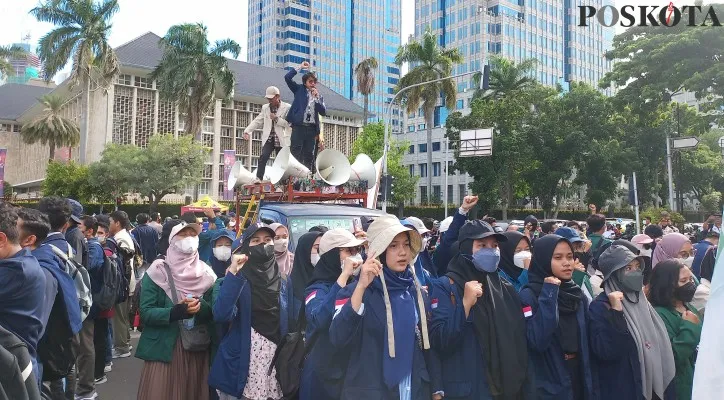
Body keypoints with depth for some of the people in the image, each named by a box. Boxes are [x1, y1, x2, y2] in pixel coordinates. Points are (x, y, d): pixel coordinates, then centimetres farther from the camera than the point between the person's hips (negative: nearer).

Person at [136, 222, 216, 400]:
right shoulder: (158, 271, -3)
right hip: (162, 349, -3)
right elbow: (146, 312, -9)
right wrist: (175, 312, -25)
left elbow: (213, 312, 3)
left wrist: (200, 306, -19)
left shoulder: (206, 273, 6)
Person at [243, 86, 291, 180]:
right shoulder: (265, 107, 13)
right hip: (269, 138, 2)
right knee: (263, 157, -17)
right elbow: (257, 121, 8)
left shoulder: (287, 107, 0)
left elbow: (289, 123, -8)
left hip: (281, 139, -2)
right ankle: (258, 179, -19)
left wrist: (276, 119, -17)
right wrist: (247, 131, -4)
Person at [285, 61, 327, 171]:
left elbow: (324, 112, 4)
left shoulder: (319, 96, 17)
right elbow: (287, 77, -2)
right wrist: (300, 67, -1)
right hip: (299, 126, -3)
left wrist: (316, 97, -4)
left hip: (312, 128, 3)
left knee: (309, 155, 3)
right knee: (296, 153, -9)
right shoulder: (299, 89, 10)